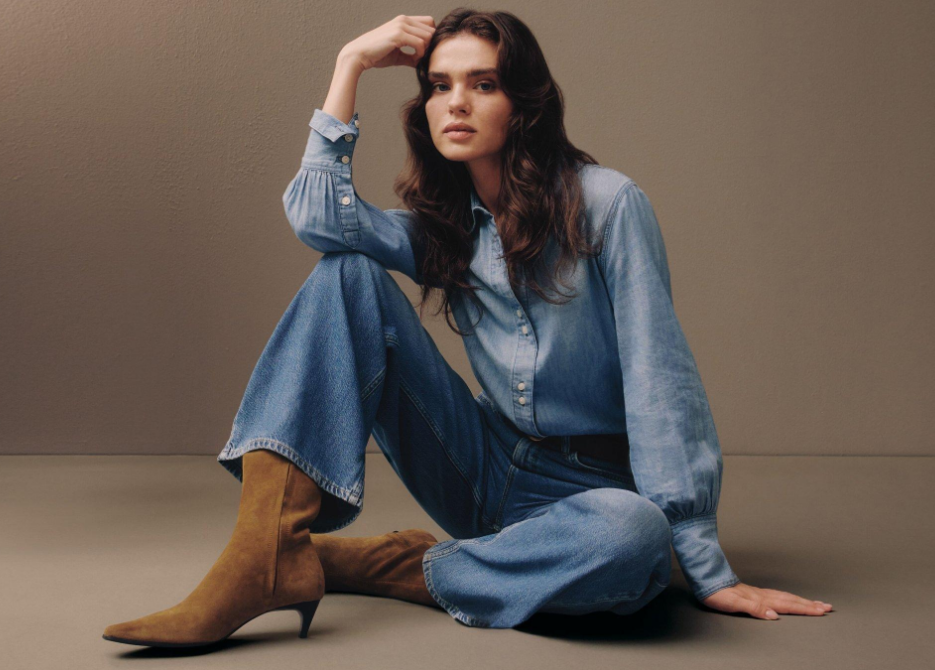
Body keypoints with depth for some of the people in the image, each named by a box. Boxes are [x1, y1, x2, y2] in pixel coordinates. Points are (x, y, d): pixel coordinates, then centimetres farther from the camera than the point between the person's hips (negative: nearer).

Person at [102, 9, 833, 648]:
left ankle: (347, 563, -23)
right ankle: (266, 550, -27)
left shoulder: (606, 202, -10)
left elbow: (660, 380, -14)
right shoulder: (441, 228, 5)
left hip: (591, 486, -3)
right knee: (349, 276, -13)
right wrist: (352, 63, -6)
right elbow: (319, 217, -14)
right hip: (485, 471, 3)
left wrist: (708, 569, -17)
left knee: (634, 538, -41)